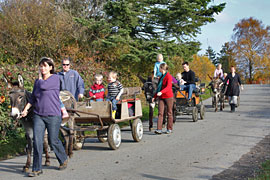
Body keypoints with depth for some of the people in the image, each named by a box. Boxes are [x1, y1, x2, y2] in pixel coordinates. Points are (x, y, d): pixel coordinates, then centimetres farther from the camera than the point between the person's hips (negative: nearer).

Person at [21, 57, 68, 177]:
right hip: (38, 115, 5)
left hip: (53, 116, -5)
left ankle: (63, 160, 32)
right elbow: (33, 97, 17)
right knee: (37, 141, -5)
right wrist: (26, 109, 4)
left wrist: (40, 77, -2)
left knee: (53, 141, 5)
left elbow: (43, 86, -21)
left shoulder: (55, 78, -5)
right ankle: (37, 169, 2)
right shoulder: (38, 81, 12)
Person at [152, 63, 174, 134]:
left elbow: (168, 87, -25)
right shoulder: (161, 77, 15)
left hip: (168, 97, -7)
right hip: (161, 97, 7)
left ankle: (169, 129, 14)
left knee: (169, 113, 4)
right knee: (160, 113, -4)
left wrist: (161, 92, -40)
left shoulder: (168, 76, -10)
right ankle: (159, 129, -9)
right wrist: (155, 97, 23)